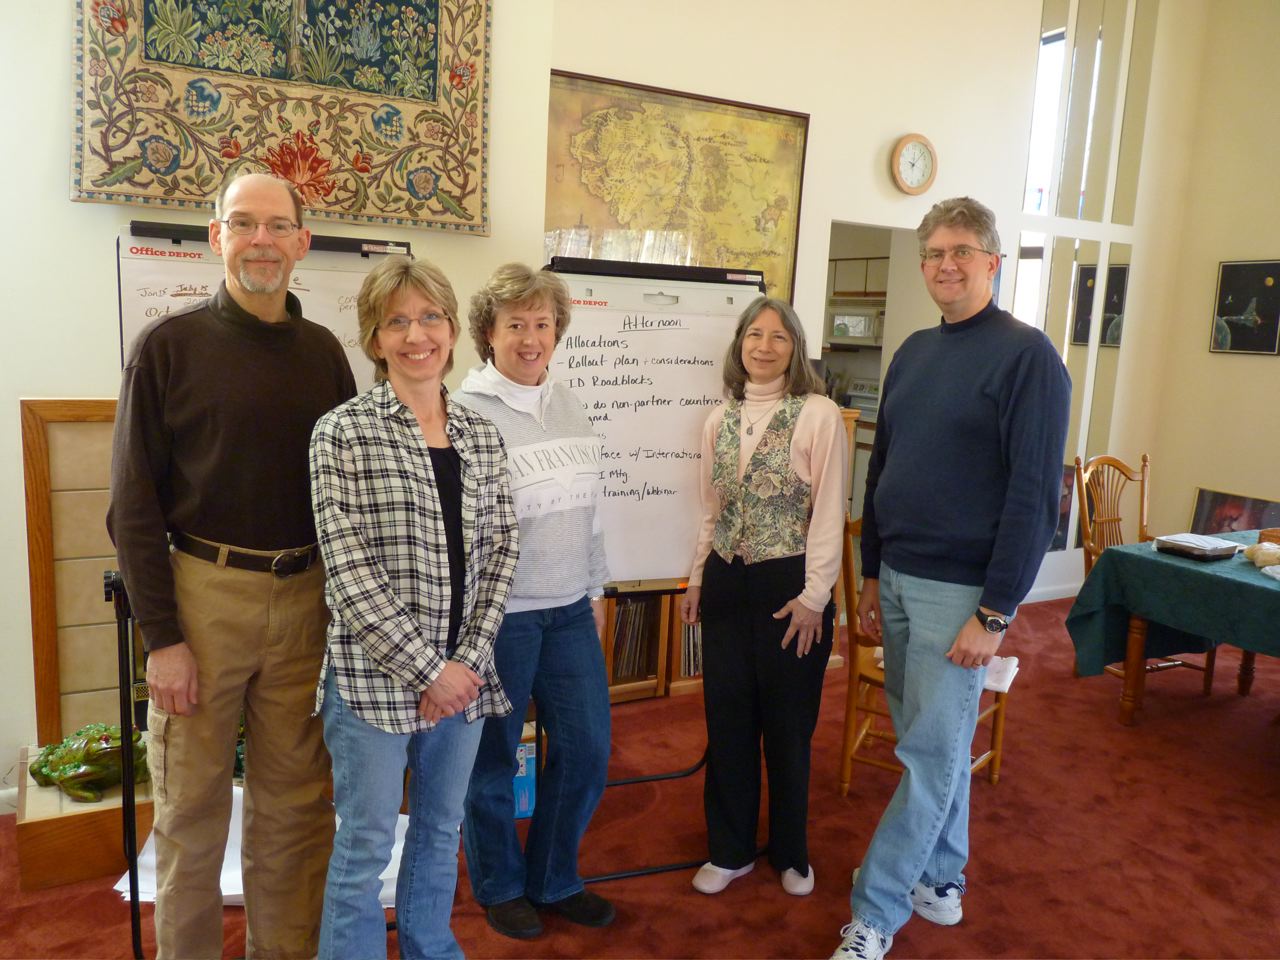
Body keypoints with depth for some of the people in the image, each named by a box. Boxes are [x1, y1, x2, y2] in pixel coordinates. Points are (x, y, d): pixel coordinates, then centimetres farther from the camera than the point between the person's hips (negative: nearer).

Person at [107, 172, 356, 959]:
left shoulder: (324, 352, 7)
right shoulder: (170, 345, -2)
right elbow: (134, 502, -4)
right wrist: (162, 634, -9)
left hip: (306, 597, 3)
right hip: (203, 594, -3)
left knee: (296, 804, 12)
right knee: (193, 802, 10)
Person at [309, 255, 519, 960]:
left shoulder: (481, 437, 7)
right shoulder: (343, 433, -7)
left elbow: (498, 552, 4)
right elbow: (347, 570, -13)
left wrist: (470, 660, -6)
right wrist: (429, 669, -14)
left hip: (463, 674, 5)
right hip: (376, 675, -5)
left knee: (442, 829, 20)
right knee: (365, 845, 9)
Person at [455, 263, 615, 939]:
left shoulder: (568, 406, 8)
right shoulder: (465, 413, -12)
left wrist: (596, 589, 16)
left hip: (570, 610, 6)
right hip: (498, 613, -6)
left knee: (587, 750, 12)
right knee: (492, 759, 11)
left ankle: (553, 880, 35)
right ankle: (499, 886, 36)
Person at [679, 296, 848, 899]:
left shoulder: (818, 416, -10)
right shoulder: (719, 420, 7)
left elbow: (829, 513, -10)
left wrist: (813, 596, -12)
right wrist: (697, 579, 12)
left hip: (790, 585, -4)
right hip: (727, 583, 5)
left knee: (787, 725, 9)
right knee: (726, 721, 12)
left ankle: (790, 853, 31)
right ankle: (730, 850, 30)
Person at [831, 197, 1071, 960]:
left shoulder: (1027, 355, -10)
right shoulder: (913, 353, 11)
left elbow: (1036, 492, -15)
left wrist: (997, 612, -17)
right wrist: (871, 573, 14)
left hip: (961, 589, -6)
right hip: (899, 579, 7)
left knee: (932, 752, 2)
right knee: (932, 741, 16)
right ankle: (940, 882, 33)